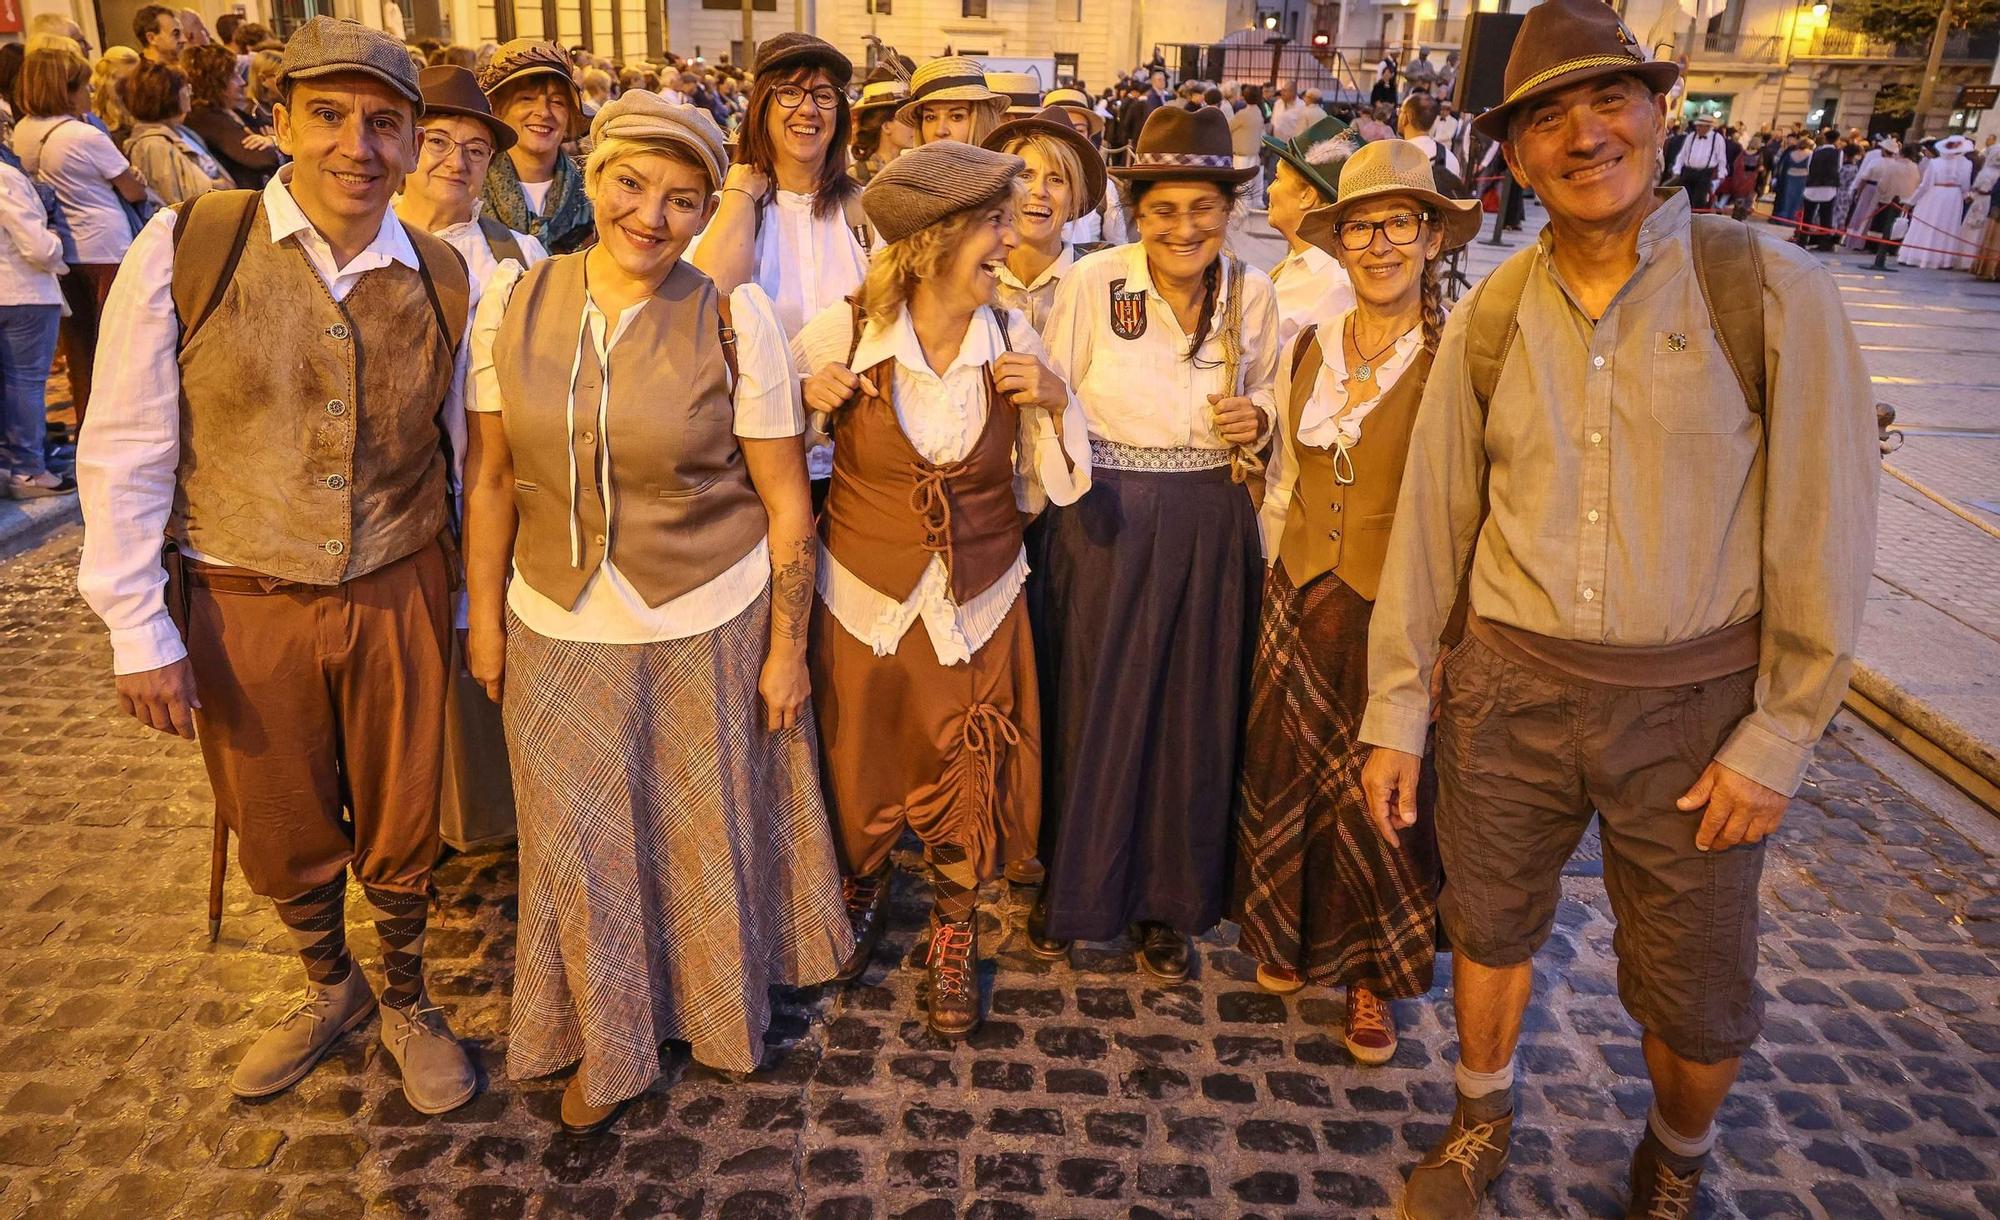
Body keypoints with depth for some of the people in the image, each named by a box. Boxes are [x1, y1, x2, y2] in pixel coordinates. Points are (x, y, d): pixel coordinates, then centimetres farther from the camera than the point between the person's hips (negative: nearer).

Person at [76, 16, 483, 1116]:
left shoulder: (444, 280, -4)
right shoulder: (184, 249, -11)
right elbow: (124, 453, -7)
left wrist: (468, 602, 8)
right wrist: (138, 629, -8)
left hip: (398, 598, 1)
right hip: (241, 606, -1)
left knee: (400, 828, 15)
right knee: (280, 834, 17)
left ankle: (405, 1003, 42)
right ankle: (329, 987, 46)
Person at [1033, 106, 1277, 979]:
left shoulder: (1253, 295, 2)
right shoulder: (1090, 283, -6)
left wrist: (1258, 423, -8)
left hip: (1212, 530, 3)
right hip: (1104, 524, -2)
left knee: (1191, 716, 11)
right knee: (1091, 709, 8)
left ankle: (1168, 904, 31)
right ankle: (1069, 887, 32)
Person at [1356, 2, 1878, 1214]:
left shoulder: (1775, 291, -10)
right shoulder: (1488, 317, -1)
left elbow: (1824, 529, -8)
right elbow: (1430, 521, 1)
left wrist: (1780, 737, -9)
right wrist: (1395, 715, 3)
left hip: (1694, 701, -2)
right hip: (1509, 686, 2)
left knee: (1699, 1000, 11)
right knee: (1493, 927, 19)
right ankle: (1485, 1120, 47)